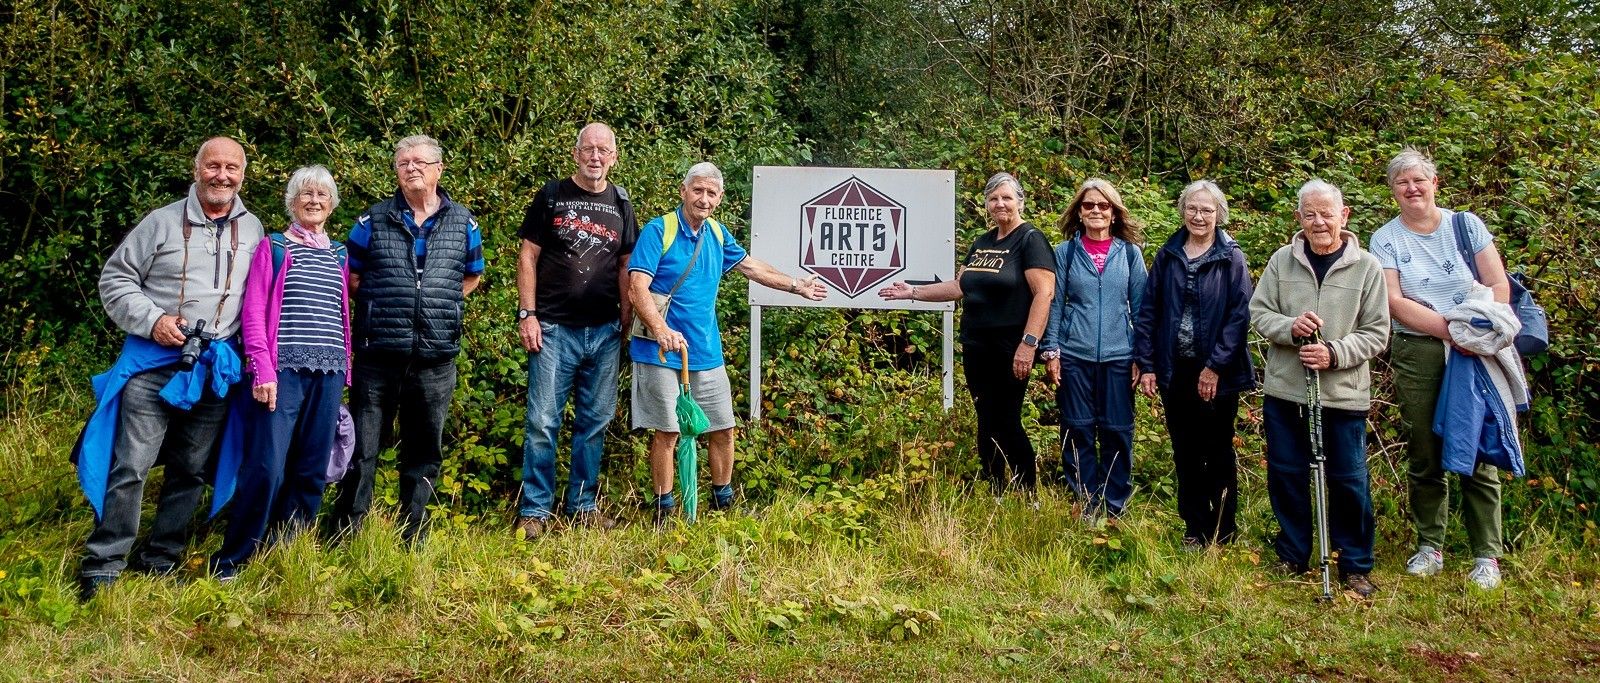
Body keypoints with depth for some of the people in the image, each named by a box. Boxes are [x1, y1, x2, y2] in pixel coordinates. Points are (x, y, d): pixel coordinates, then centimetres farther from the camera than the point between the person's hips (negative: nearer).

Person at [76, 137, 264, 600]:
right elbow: (115, 279, 2)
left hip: (216, 368, 3)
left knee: (191, 470, 9)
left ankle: (160, 561, 20)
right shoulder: (163, 222, 0)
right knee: (131, 466, -6)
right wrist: (151, 319, -12)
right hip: (155, 361, -3)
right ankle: (102, 566, 3)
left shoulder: (252, 230, 9)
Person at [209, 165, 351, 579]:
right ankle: (229, 560, 3)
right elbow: (253, 312, -2)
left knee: (312, 470, 5)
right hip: (284, 369, -4)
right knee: (267, 467, -10)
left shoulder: (339, 255, 17)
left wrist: (344, 368, 10)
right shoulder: (273, 248, 6)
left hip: (328, 373, 4)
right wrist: (263, 369, -11)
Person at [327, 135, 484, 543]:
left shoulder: (462, 223, 7)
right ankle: (343, 534, 13)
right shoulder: (374, 220, 3)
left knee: (424, 452, 10)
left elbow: (472, 276, 20)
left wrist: (439, 306, 10)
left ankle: (411, 536, 22)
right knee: (361, 450, 2)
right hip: (378, 355, -1)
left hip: (436, 359, 2)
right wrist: (382, 306, 4)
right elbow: (350, 276, 10)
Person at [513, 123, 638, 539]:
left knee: (595, 422, 9)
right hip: (554, 328, -3)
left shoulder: (620, 204, 11)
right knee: (543, 422, -3)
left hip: (604, 332, 3)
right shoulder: (552, 196, 3)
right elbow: (528, 257, 2)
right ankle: (534, 511, 6)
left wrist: (626, 320, 6)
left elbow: (626, 266, 13)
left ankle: (583, 505, 20)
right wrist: (526, 314, -6)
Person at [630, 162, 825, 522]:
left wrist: (797, 286, 30)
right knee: (666, 433, 0)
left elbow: (750, 266, 24)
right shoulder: (658, 230, -11)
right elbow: (638, 286, -20)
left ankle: (723, 504, 28)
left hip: (707, 353, 6)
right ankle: (664, 512, 13)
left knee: (723, 429, 11)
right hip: (662, 353, -6)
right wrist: (662, 330, -34)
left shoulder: (718, 233, 10)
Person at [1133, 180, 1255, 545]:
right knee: (1185, 453, 10)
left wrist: (1216, 367, -15)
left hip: (1217, 373, -3)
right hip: (1175, 370, 3)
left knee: (1218, 451, 9)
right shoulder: (1167, 256, 4)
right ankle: (1195, 528, 21)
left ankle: (1223, 529, 22)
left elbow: (1240, 316, -9)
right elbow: (1147, 312, 4)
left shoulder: (1232, 258, -4)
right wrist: (1146, 365, -3)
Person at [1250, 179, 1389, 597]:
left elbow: (1376, 334, -3)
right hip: (1285, 391, 2)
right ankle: (1292, 556, 28)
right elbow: (1259, 312, 4)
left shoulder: (1367, 268, -2)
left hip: (1345, 395, -2)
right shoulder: (1282, 260, 3)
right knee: (1286, 475, 11)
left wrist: (1335, 354, -19)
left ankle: (1356, 566, 20)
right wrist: (1289, 327, -17)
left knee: (1348, 481, 4)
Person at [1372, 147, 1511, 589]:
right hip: (1417, 356, 0)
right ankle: (1430, 546, 17)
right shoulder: (1385, 240, 3)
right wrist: (1450, 330, -18)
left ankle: (1486, 555, 8)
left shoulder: (1465, 225, 6)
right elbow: (1395, 302, -7)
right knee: (1424, 457, 6)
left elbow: (1498, 284, 1)